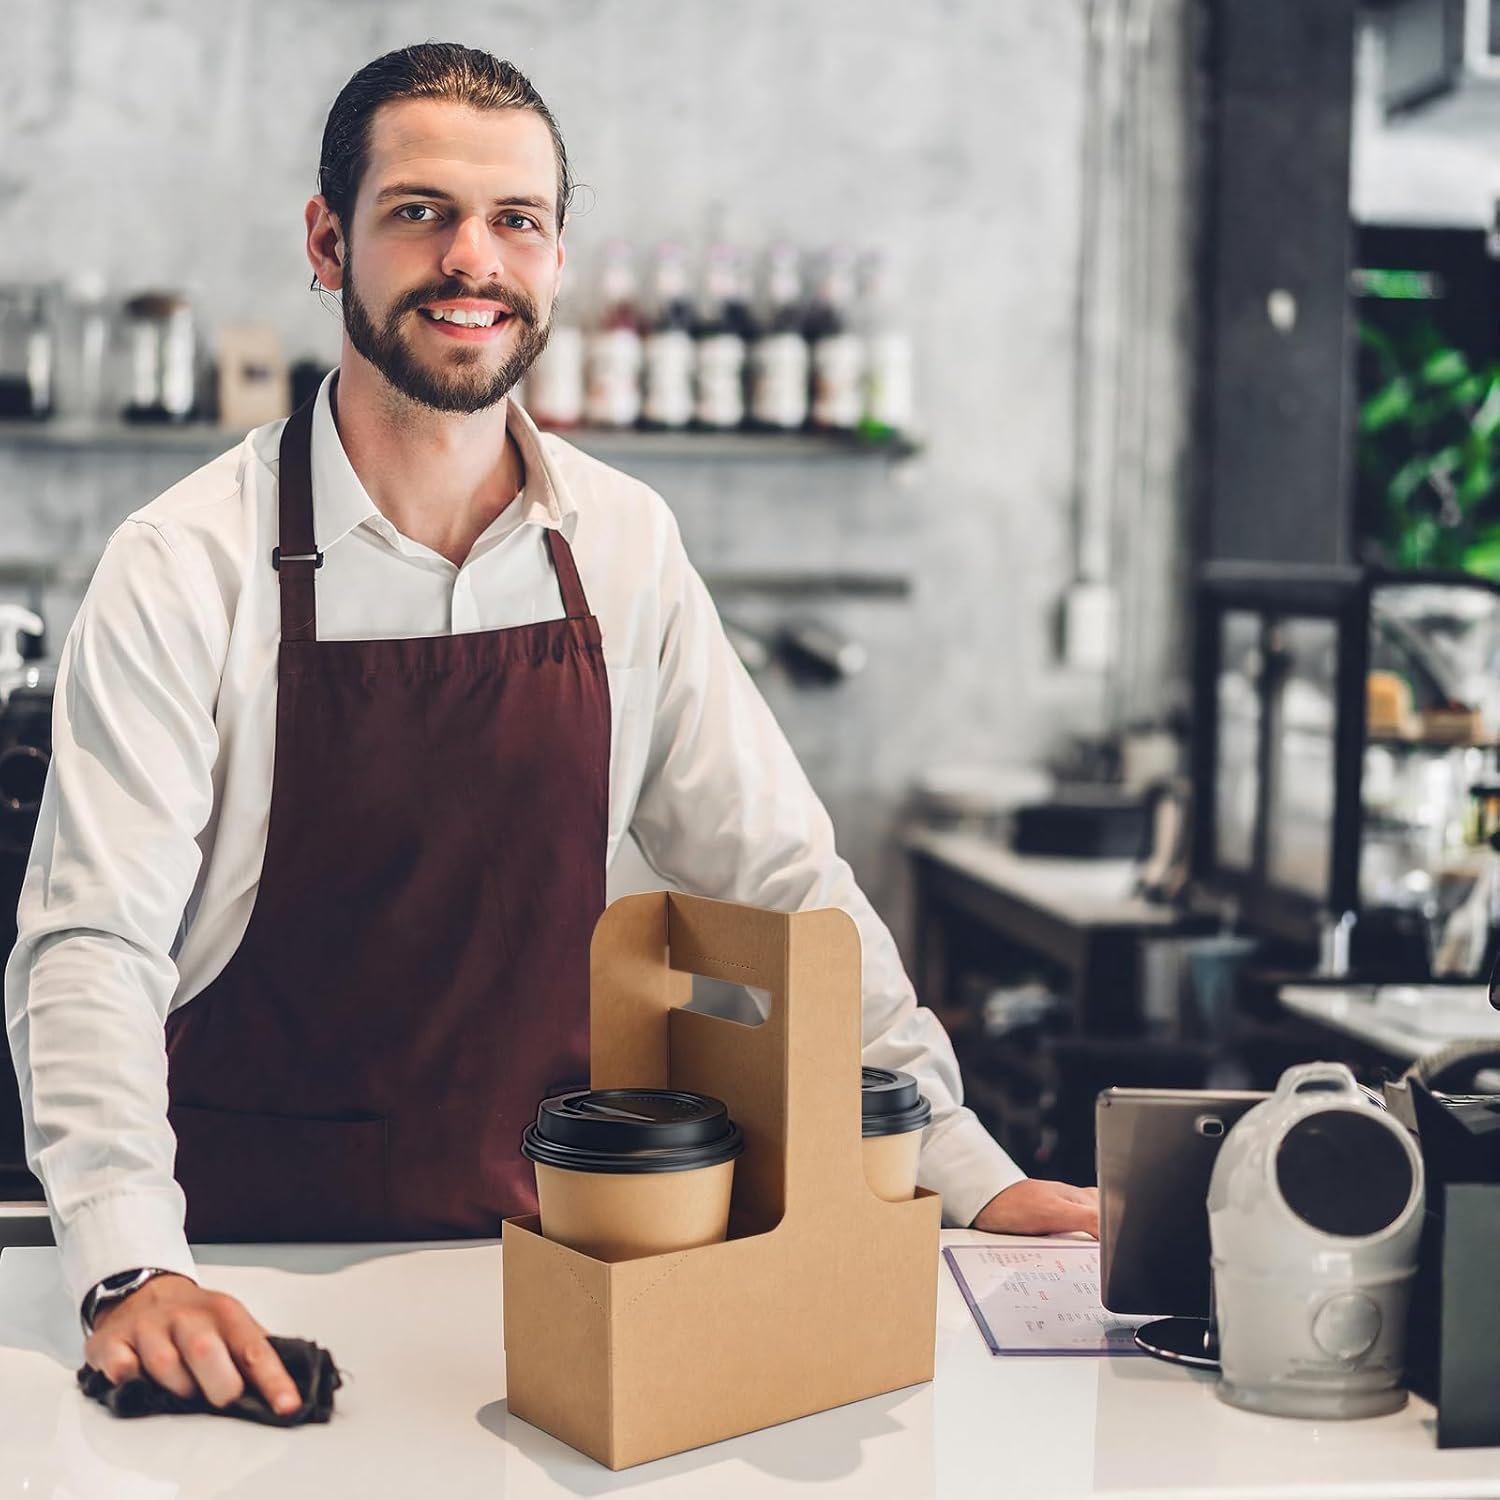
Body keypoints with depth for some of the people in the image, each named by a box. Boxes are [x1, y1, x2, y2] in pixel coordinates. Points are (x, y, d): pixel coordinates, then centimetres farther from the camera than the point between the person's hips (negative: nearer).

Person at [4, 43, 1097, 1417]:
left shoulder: (626, 546, 1)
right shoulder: (188, 566, -9)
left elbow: (778, 877, 6)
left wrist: (966, 1171, 1)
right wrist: (132, 1267, -26)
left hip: (548, 1239, 2)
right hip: (259, 1265, -1)